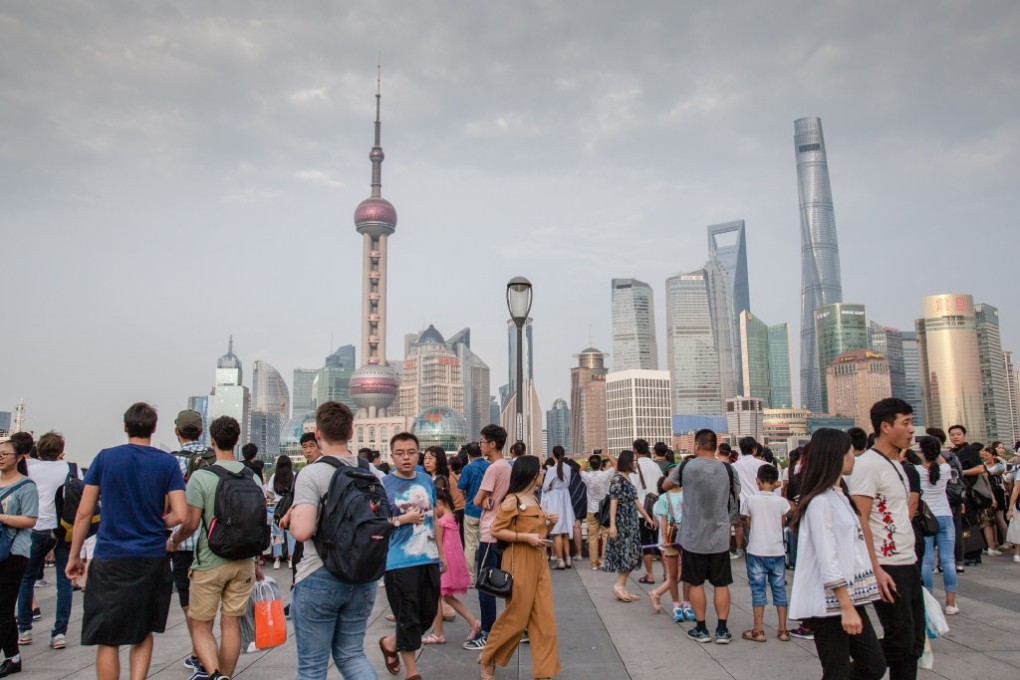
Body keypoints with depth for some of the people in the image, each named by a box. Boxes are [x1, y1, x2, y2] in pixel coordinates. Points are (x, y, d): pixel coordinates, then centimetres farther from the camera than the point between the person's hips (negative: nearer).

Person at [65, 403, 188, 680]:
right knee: (144, 632, 19)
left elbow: (84, 514, 0)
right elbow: (180, 515, -7)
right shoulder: (168, 462, -1)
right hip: (153, 559, 1)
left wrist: (74, 556, 9)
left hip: (110, 559, -1)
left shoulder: (105, 458, -1)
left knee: (108, 640, 8)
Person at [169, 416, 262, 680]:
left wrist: (173, 540, 8)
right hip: (243, 563, 4)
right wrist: (256, 562, 19)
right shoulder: (253, 477, 2)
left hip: (209, 563, -4)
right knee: (231, 624, 12)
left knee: (201, 625, 8)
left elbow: (190, 523, -14)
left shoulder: (201, 477, -12)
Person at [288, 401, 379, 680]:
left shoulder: (311, 474, -15)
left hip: (319, 578, -5)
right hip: (363, 577, 5)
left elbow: (302, 530, -24)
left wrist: (292, 515, -3)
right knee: (352, 654, 18)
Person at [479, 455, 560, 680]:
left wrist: (548, 523, 3)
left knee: (544, 619, 5)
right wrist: (526, 538, -21)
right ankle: (488, 659, 25)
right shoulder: (512, 500, -14)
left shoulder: (534, 499, 12)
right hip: (519, 563, -8)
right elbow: (496, 530, -15)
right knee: (515, 617, 3)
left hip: (539, 562, 8)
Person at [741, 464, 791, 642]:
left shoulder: (750, 500, -5)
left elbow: (748, 525, 4)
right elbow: (783, 524, 5)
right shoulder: (781, 501, -3)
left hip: (757, 552, -2)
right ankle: (783, 630, 17)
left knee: (758, 590, 4)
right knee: (779, 590, 12)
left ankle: (758, 631, 7)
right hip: (777, 552, 2)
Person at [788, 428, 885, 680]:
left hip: (847, 597, 9)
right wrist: (847, 608, -21)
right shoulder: (820, 501, -16)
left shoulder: (839, 496, 14)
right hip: (829, 603, -9)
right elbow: (827, 560, -20)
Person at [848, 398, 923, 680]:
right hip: (887, 568, -9)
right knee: (900, 641, -3)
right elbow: (860, 521, -19)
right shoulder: (867, 464, -15)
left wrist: (912, 557, 15)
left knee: (914, 641, 13)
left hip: (909, 564, 9)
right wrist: (876, 570, -21)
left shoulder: (896, 464, 14)